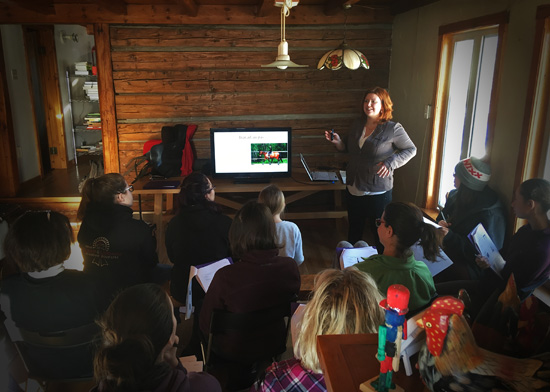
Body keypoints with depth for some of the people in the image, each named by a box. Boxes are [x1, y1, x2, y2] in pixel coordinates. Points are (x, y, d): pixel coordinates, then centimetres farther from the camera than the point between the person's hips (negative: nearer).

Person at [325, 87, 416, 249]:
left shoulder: (393, 129, -9)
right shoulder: (357, 126, 7)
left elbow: (411, 149, -3)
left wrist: (391, 162, -18)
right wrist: (338, 141, -2)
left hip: (378, 192, -5)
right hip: (353, 188, 6)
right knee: (354, 229, 20)